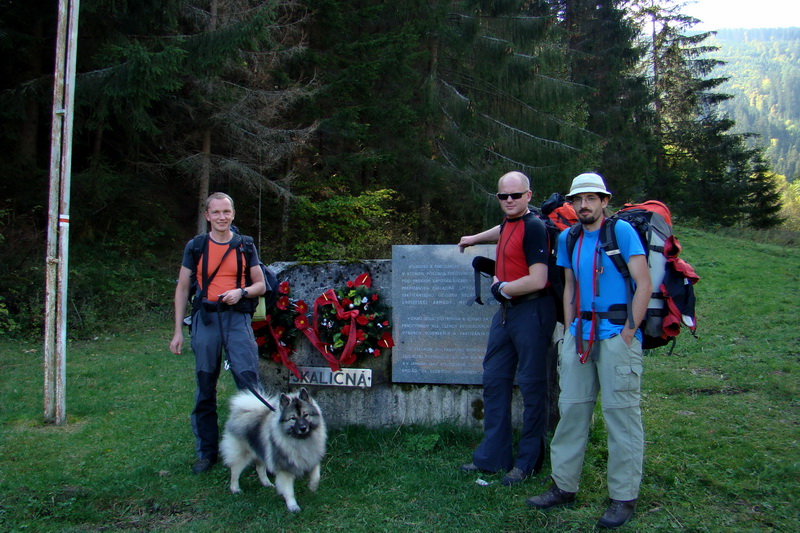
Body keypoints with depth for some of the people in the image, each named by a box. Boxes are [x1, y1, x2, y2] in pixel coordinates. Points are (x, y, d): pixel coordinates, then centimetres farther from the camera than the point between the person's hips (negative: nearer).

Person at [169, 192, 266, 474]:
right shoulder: (195, 246, 7)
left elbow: (261, 285, 12)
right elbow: (182, 289, 10)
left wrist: (241, 292, -11)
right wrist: (178, 331, 5)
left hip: (237, 317, -1)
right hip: (205, 318, 1)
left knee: (249, 379, -10)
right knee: (205, 389, 6)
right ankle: (207, 452, 18)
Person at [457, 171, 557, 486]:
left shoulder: (533, 227, -13)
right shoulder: (508, 222, 13)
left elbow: (537, 281, -21)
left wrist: (500, 288, -8)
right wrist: (475, 238, 52)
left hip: (531, 312, -9)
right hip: (506, 311, 9)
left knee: (531, 386, 0)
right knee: (494, 380, 11)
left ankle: (528, 462, 13)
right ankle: (493, 456, 20)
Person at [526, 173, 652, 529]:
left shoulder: (621, 231, -6)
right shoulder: (568, 239, 12)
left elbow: (644, 283, -9)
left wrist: (628, 333, -11)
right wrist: (570, 330, 11)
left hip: (616, 336, -6)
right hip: (580, 336, 6)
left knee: (621, 414, -1)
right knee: (571, 409, 9)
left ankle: (624, 497, 10)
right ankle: (564, 486, 21)